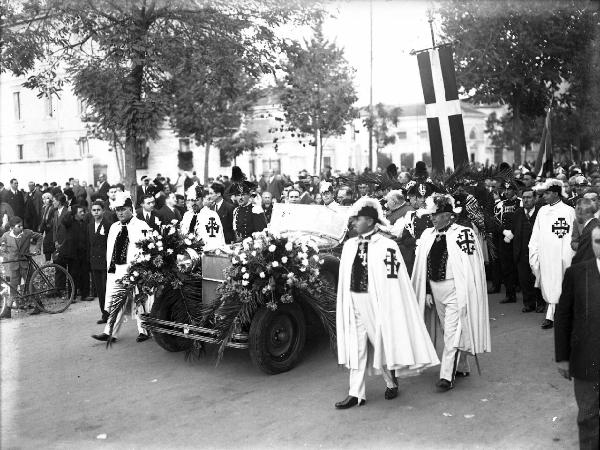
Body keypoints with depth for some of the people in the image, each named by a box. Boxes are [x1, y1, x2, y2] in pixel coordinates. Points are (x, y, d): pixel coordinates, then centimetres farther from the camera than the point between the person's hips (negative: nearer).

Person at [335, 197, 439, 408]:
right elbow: (344, 278, 10)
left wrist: (386, 308, -15)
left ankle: (391, 383, 33)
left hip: (376, 302, -5)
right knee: (356, 347, 6)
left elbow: (391, 281, -11)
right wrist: (345, 302, 7)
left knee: (382, 343, 11)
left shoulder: (387, 246, -10)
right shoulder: (349, 245, 7)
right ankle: (356, 393, 12)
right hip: (354, 302, 5)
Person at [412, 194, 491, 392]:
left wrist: (465, 294, -14)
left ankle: (447, 376, -1)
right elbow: (423, 266, 9)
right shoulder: (427, 235, 6)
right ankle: (462, 368, 33)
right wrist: (427, 291, 6)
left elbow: (470, 267, -11)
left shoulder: (464, 234, -11)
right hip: (436, 289, 6)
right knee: (449, 331, 17)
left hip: (455, 289, -6)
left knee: (452, 333, -6)